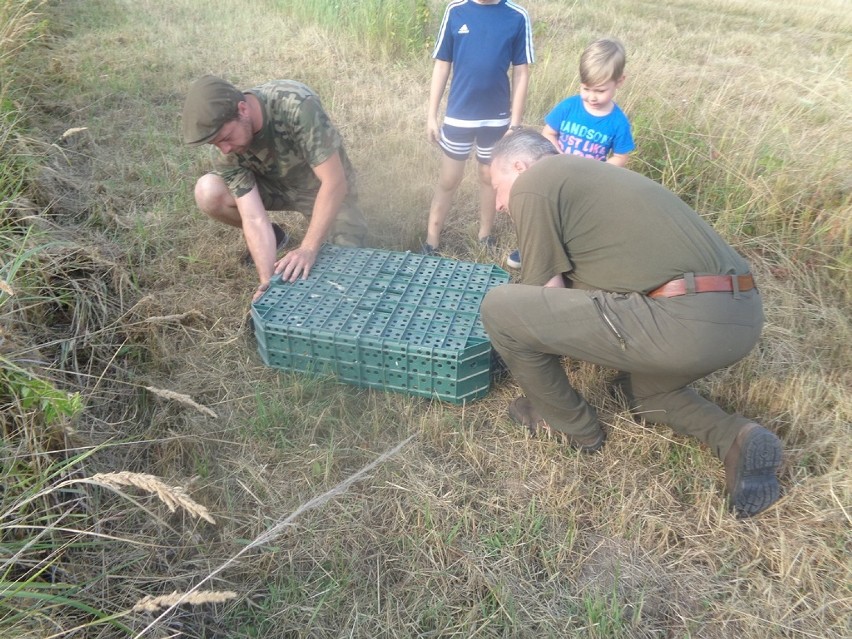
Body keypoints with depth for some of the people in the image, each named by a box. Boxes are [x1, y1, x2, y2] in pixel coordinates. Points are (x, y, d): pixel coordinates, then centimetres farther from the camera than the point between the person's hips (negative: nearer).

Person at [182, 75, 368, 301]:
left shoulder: (297, 105, -36)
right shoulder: (228, 149, -23)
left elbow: (335, 182, -36)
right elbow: (254, 218, -26)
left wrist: (308, 249, -42)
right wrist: (267, 281, -38)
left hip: (324, 186, -3)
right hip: (276, 185, 3)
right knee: (208, 194, -22)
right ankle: (272, 237, 5)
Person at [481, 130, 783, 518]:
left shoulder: (532, 183, 0)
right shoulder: (583, 173, 28)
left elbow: (545, 294, 0)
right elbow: (577, 285, 36)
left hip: (681, 320, -10)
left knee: (500, 308, -3)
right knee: (642, 387, 39)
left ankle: (570, 425, 17)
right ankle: (737, 439, 12)